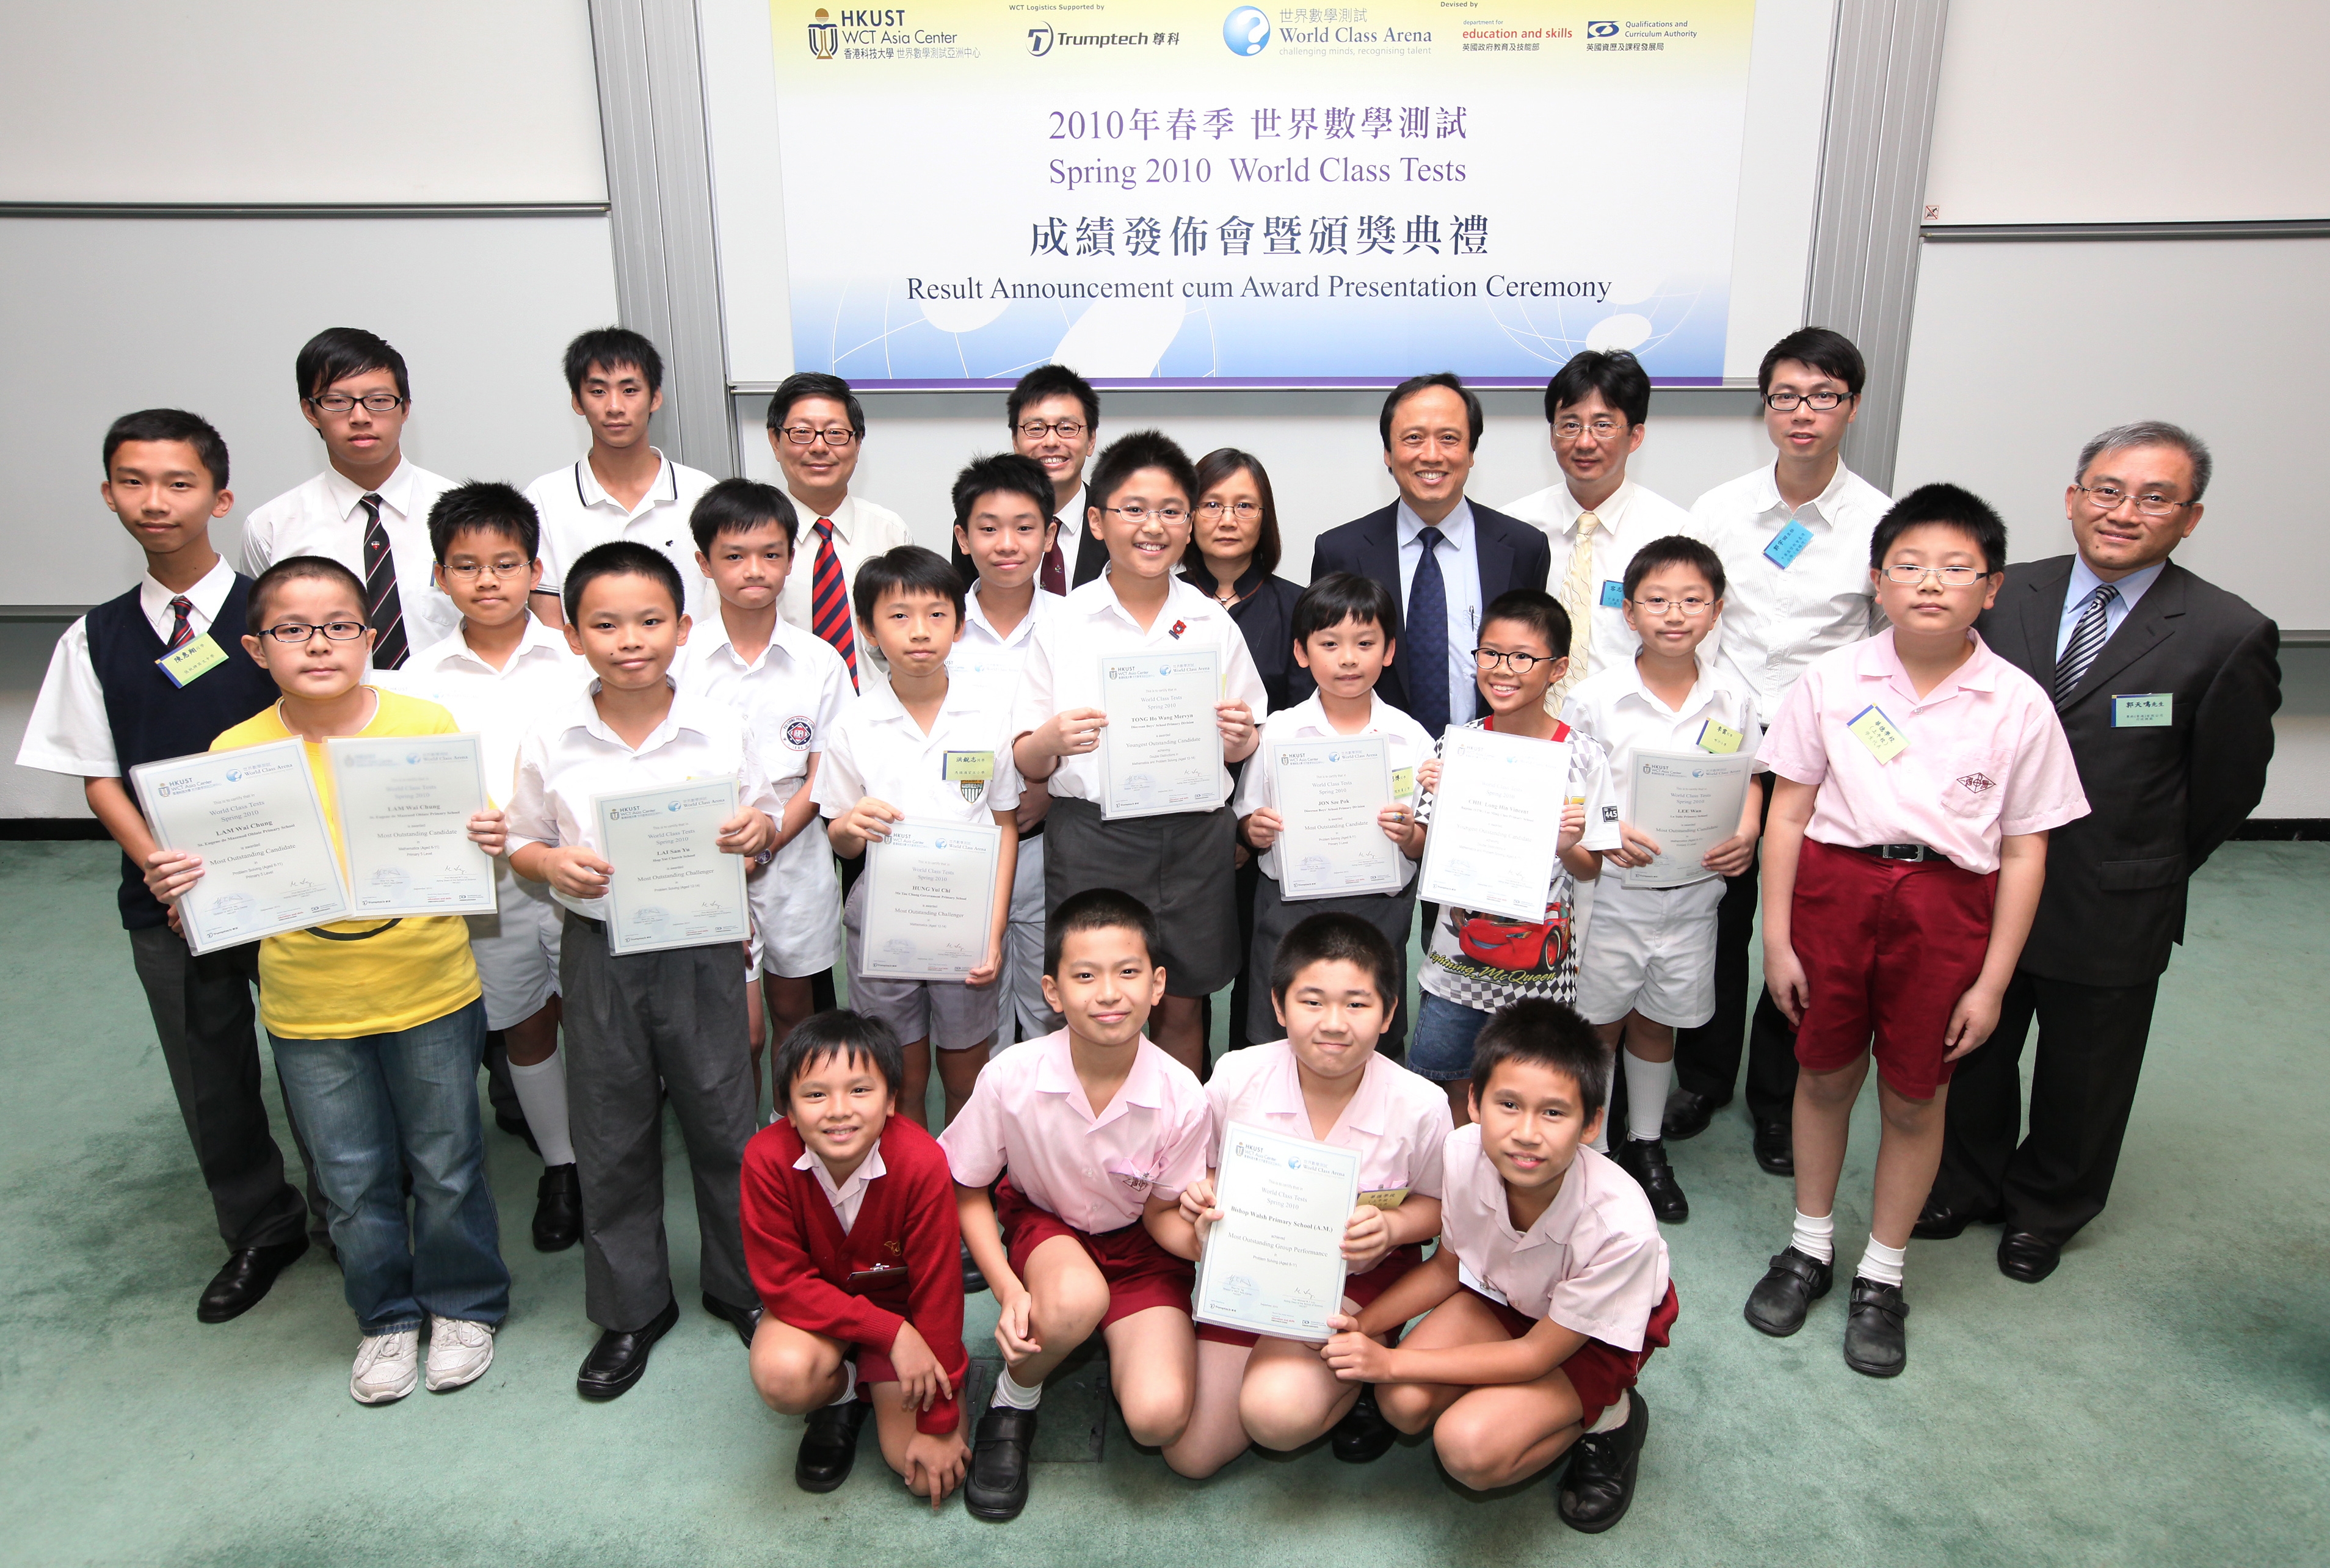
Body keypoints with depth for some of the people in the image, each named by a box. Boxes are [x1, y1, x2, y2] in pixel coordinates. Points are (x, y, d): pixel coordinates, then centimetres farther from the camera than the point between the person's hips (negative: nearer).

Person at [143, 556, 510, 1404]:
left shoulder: (428, 724, -8)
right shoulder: (236, 751, -4)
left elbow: (471, 843, -1)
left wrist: (489, 842, -22)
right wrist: (176, 887, -17)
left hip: (430, 994, -1)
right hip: (309, 1013, 2)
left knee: (447, 1166, 14)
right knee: (353, 1182, 16)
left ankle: (464, 1303, 37)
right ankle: (386, 1318, 38)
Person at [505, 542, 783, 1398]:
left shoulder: (722, 730, -5)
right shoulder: (553, 740, -3)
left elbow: (766, 826, 4)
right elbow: (523, 842, 7)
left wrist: (759, 831, -19)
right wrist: (556, 865, -15)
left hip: (702, 947, -1)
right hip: (599, 950, 1)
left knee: (723, 1121, 11)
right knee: (611, 1138, 13)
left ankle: (742, 1286, 32)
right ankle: (630, 1308, 32)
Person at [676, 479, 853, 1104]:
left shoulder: (820, 661, 0)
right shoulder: (678, 658, -3)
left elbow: (821, 778, 0)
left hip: (793, 853, 2)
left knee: (792, 1005, 13)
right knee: (743, 1024, -4)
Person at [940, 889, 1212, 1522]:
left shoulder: (1180, 1096, -24)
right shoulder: (1011, 1078, -25)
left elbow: (1162, 1214, -7)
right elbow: (967, 1193, -8)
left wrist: (1204, 1237, -30)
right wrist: (1009, 1291, -20)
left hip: (1137, 1243, 0)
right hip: (1040, 1223, 0)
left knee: (1158, 1417, -22)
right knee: (1078, 1299, -37)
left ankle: (1119, 1358, 14)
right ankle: (1013, 1401, -2)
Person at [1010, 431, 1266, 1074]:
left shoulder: (1214, 625, 6)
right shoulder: (1064, 624, 0)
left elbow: (1248, 746, 13)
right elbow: (1025, 762, 1)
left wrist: (1240, 739, -9)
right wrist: (1052, 741, -20)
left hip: (1195, 835, 2)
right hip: (1092, 838, -2)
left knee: (1182, 1008, 12)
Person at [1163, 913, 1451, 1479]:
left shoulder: (1419, 1106, -19)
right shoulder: (1237, 1078, -16)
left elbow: (1438, 1203, -1)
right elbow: (1198, 1169, 2)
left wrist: (1391, 1227, -23)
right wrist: (1198, 1193, -22)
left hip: (1360, 1278, -2)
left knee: (1276, 1411, -29)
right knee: (1190, 1455, 0)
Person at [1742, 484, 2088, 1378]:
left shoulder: (2018, 704, -4)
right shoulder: (1833, 681, -3)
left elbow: (2025, 850, -1)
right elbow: (1789, 814, -1)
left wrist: (1992, 982, -2)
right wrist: (1777, 939, -3)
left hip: (1947, 907, 0)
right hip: (1836, 885, 1)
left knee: (1914, 1098, 12)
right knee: (1825, 1075, 14)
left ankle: (1882, 1278, 32)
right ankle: (1810, 1248, 35)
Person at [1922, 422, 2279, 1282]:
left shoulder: (2228, 636, -13)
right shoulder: (2004, 597, -4)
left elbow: (2226, 789, -4)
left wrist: (2146, 874, 4)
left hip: (2110, 915, -2)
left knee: (2081, 1081, 18)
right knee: (1971, 1056, 19)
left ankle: (2045, 1212, 43)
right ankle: (1965, 1184, 45)